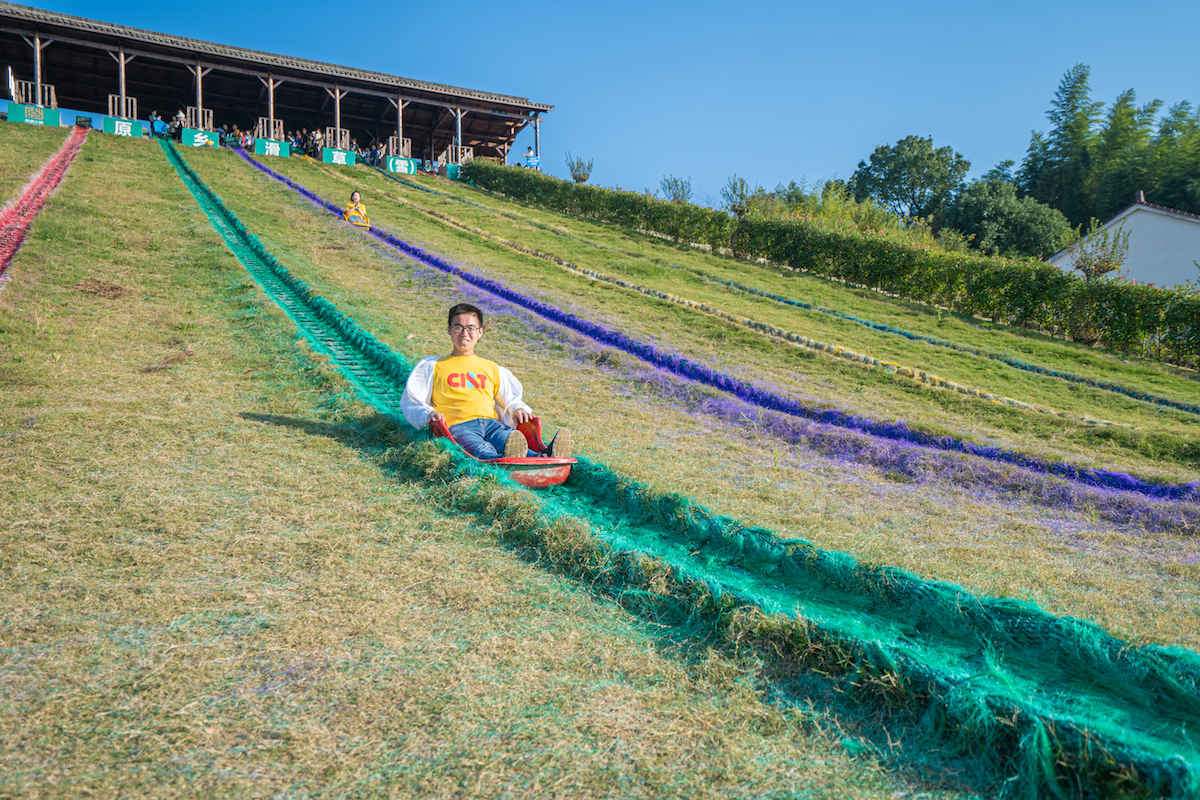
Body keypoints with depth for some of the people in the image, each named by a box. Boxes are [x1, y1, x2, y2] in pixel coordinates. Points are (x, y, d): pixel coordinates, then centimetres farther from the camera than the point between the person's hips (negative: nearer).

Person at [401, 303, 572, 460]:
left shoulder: (492, 368, 33)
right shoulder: (433, 366, 24)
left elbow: (511, 399, 37)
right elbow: (410, 401, 19)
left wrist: (518, 409, 12)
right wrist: (427, 414, -4)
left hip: (491, 423, 3)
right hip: (457, 426, -3)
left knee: (510, 439, -36)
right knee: (482, 450, -40)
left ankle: (544, 458, -65)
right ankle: (504, 462, -72)